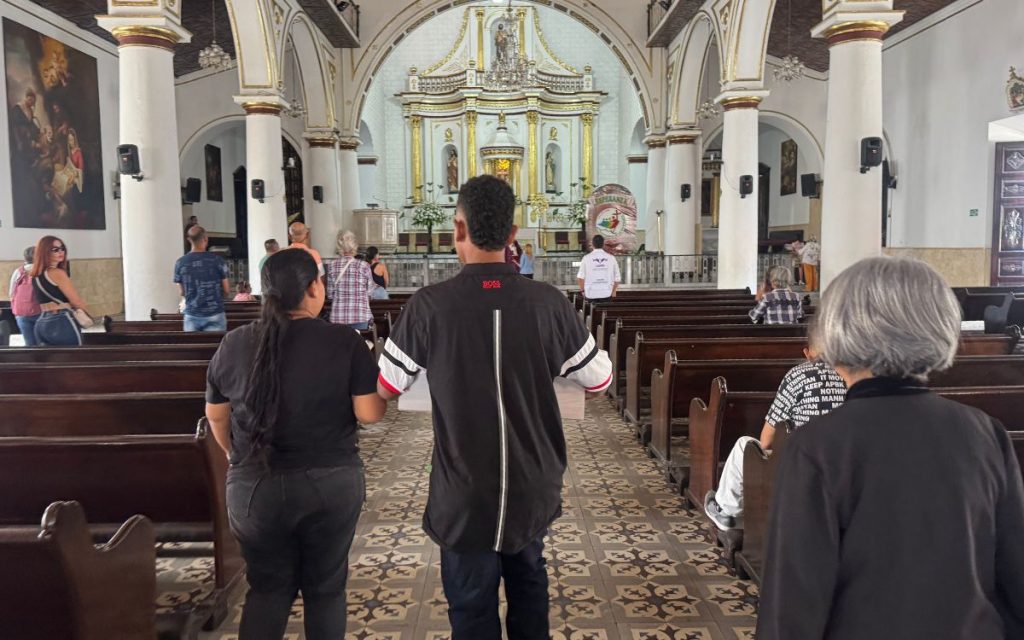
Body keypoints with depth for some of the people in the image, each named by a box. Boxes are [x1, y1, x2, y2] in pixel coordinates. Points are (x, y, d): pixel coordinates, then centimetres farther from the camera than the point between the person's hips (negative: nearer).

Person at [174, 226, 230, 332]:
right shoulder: (217, 260, -7)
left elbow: (181, 292, 8)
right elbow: (227, 291, -2)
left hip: (191, 316, 2)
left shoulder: (180, 263, -1)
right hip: (214, 315, -2)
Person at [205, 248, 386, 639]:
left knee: (268, 588, 18)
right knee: (326, 586, 15)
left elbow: (216, 416, 10)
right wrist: (375, 387, 9)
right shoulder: (345, 343, -11)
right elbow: (370, 414, -11)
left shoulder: (234, 345, -1)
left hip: (254, 486, 2)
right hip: (331, 483, -2)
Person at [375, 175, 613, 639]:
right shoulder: (549, 302, -10)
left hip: (466, 493, -2)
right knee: (528, 582, 28)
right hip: (534, 485, 3)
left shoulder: (430, 305, -15)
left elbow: (385, 388, -3)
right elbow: (599, 379, 2)